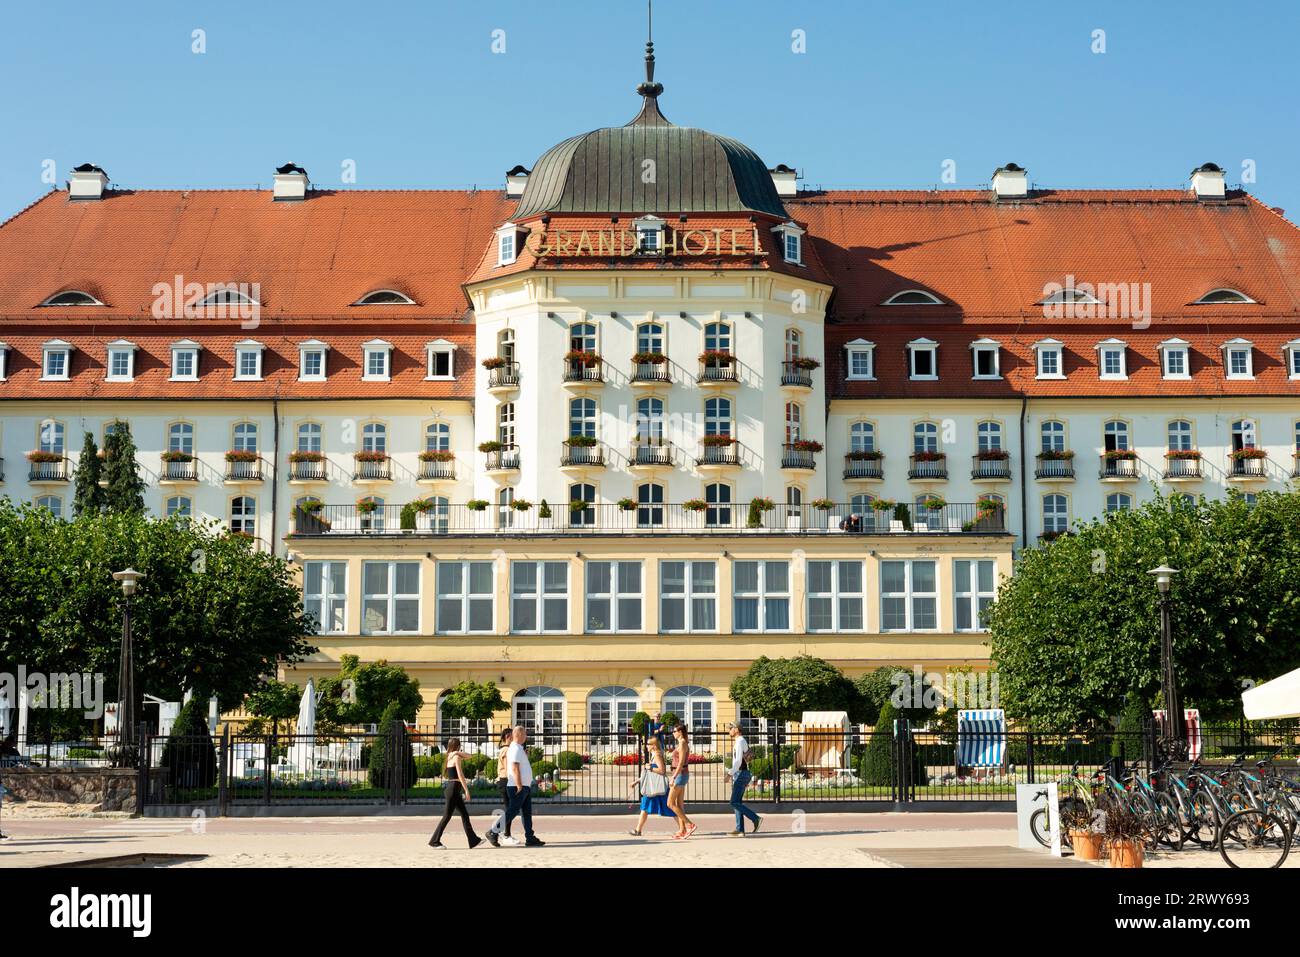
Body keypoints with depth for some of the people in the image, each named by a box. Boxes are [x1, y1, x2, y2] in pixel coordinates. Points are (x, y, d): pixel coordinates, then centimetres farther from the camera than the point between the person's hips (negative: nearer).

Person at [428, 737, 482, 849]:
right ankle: (435, 841, 1)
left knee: (465, 814, 9)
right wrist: (466, 790, -16)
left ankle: (473, 840, 10)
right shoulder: (457, 757, -12)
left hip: (449, 787, 9)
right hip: (454, 788, -9)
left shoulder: (450, 756, 13)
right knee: (447, 816, -4)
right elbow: (460, 775, -17)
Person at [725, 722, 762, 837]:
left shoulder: (740, 742, -14)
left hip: (740, 774, -10)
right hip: (744, 774, 10)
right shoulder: (743, 742, 18)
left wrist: (730, 773, -26)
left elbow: (738, 761, -23)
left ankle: (755, 819, -12)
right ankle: (739, 830, 6)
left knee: (735, 803, -10)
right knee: (737, 802, 8)